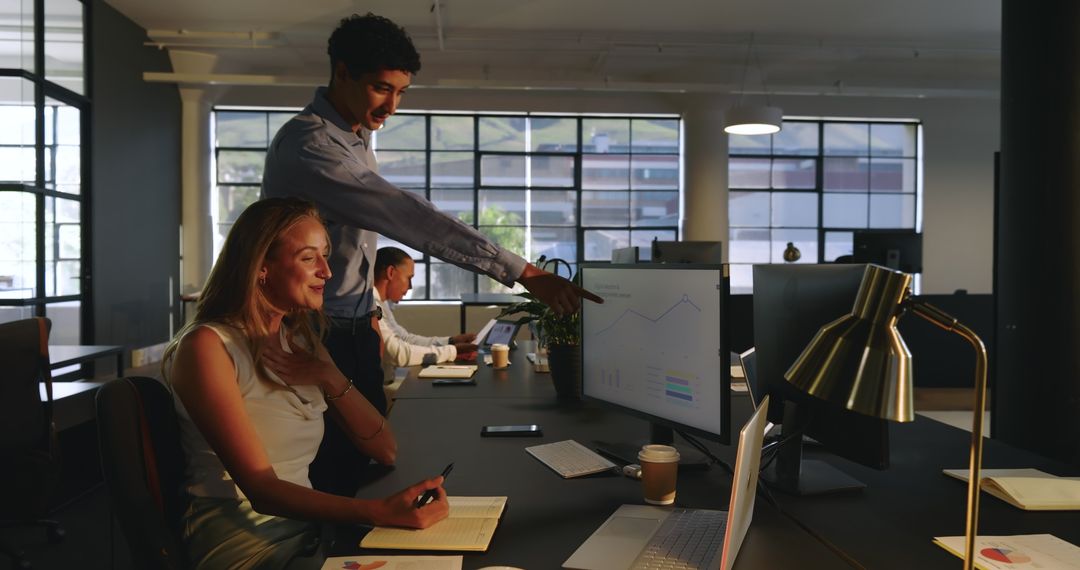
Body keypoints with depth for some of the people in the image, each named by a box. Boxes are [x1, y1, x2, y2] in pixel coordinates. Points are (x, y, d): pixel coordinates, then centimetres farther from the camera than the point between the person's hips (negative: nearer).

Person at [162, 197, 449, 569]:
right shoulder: (207, 345, -12)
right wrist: (380, 511, -33)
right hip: (239, 537, -6)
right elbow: (261, 490, -20)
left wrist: (332, 379, -9)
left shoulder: (302, 339, 9)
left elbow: (386, 450, 6)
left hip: (307, 525, 6)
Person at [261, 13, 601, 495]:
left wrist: (366, 309, 15)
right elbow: (402, 216, -33)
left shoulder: (358, 138, 9)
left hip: (355, 328, 8)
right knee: (331, 473, 0)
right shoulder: (306, 145, -23)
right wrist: (524, 273, -37)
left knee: (370, 454, 12)